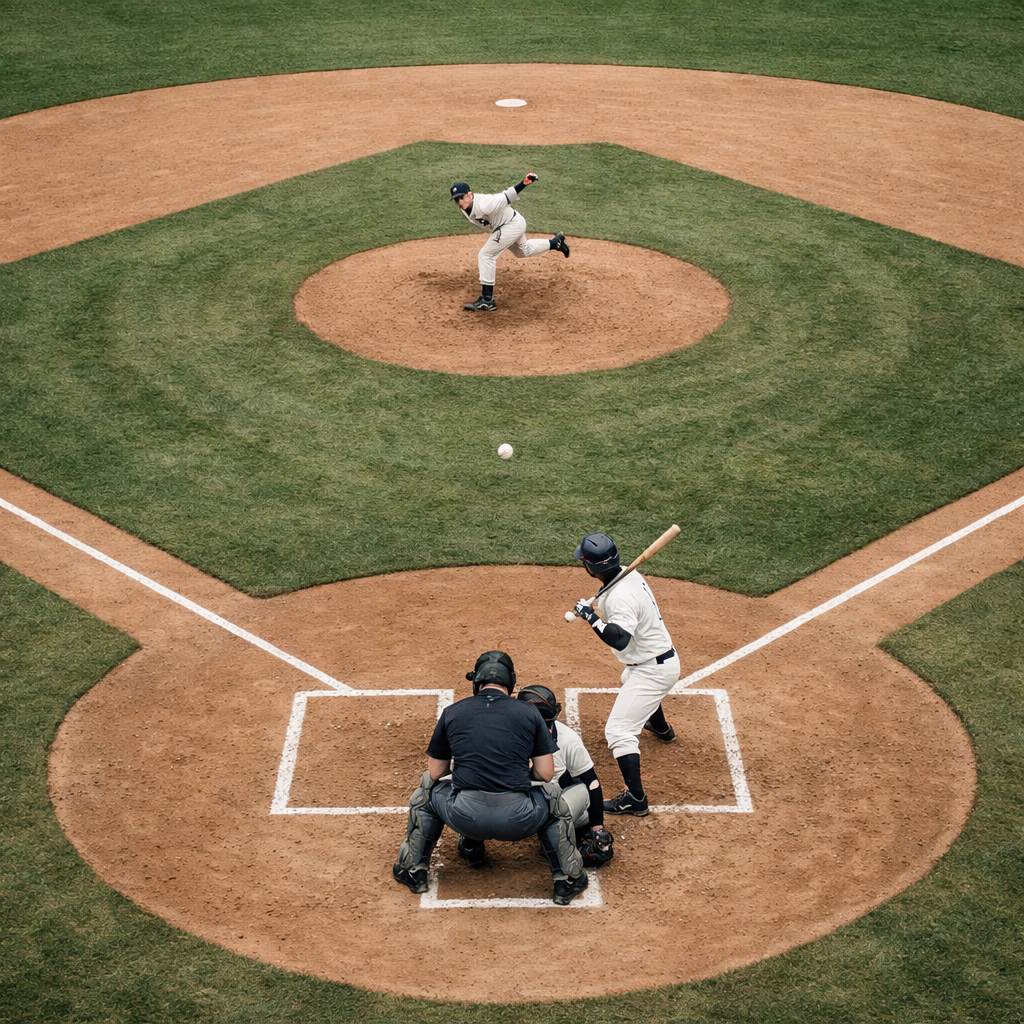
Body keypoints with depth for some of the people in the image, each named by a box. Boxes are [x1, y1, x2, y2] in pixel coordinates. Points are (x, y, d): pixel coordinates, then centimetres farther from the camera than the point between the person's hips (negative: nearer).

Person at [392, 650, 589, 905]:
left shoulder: (452, 712, 11)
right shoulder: (529, 714, 10)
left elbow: (436, 772, 16)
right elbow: (545, 773, 8)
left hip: (465, 818, 0)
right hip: (517, 821, 0)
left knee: (428, 787, 32)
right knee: (552, 795, 32)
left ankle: (412, 869, 35)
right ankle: (568, 879, 29)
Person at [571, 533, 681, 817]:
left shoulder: (621, 596, -32)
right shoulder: (628, 573, -3)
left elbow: (619, 639, -42)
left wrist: (591, 617, -33)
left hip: (652, 670, -11)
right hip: (663, 658, 11)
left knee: (619, 730, -14)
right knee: (630, 681, 43)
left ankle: (636, 798, -16)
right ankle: (661, 728, 71)